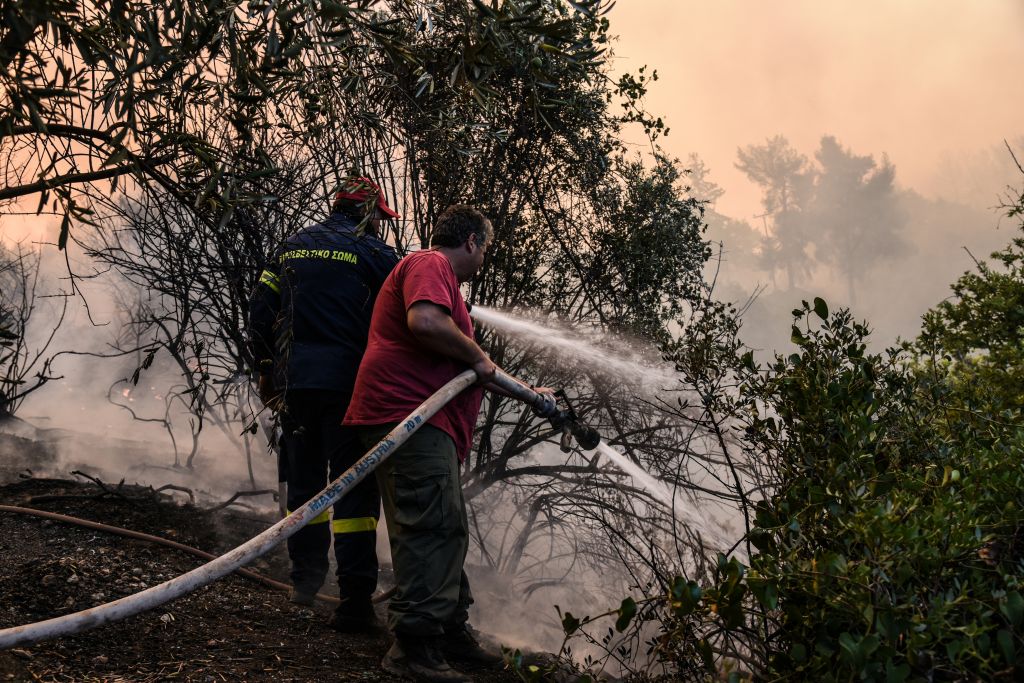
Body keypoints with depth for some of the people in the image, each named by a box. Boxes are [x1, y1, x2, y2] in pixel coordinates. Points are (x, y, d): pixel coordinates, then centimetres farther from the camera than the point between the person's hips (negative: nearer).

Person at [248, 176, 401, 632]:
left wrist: (267, 372, 19)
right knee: (354, 488, -2)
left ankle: (305, 578, 29)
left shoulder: (291, 248, 15)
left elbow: (259, 313, 13)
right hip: (350, 384, -5)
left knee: (304, 480, 19)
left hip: (295, 384, 5)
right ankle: (354, 601, -4)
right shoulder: (373, 252, -2)